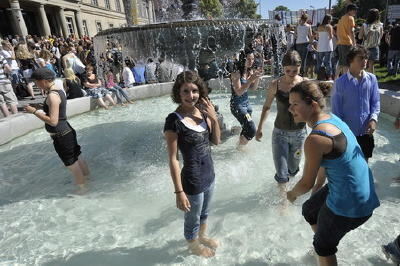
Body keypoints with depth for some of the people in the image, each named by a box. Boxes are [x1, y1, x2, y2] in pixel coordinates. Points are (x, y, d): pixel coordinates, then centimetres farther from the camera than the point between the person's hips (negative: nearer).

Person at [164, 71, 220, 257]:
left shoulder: (202, 112, -4)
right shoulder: (174, 120, -23)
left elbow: (216, 141, 5)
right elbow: (173, 159, -20)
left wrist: (214, 118, -11)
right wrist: (179, 191, -18)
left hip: (209, 175, 6)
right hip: (192, 180, -6)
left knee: (204, 214, 29)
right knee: (193, 220, 20)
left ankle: (202, 237, 57)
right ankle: (194, 245, 49)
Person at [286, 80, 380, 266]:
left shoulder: (315, 139, -30)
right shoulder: (331, 118, -3)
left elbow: (307, 184, -18)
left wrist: (292, 194, 0)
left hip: (350, 205, -9)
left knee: (323, 245, 16)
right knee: (309, 209, 29)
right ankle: (323, 249, 54)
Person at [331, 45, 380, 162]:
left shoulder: (372, 79, -2)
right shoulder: (340, 82, -12)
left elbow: (376, 102, 3)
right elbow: (336, 109, -8)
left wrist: (373, 119, -15)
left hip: (366, 131, 3)